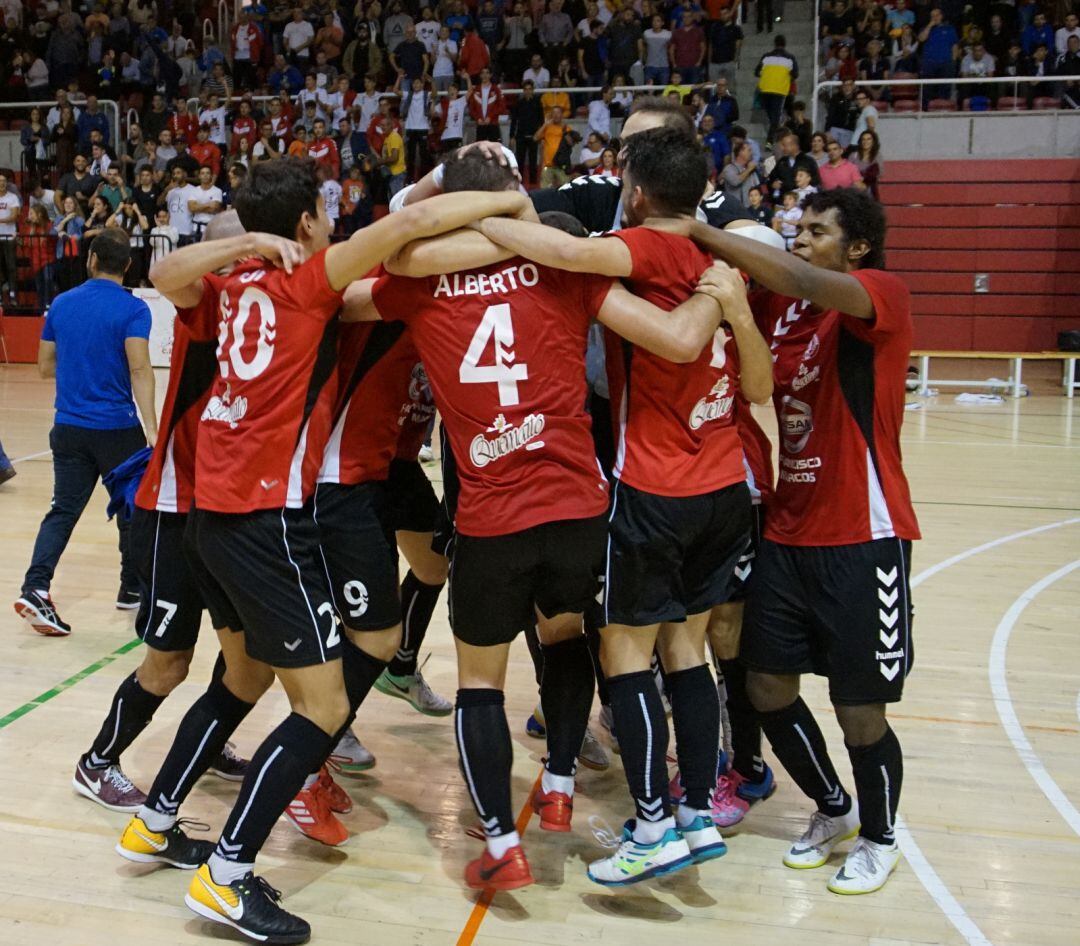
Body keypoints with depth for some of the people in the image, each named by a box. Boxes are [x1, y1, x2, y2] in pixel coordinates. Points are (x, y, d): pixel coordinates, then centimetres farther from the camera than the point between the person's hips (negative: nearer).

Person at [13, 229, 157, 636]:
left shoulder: (61, 304, 6)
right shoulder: (132, 309, -9)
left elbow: (45, 366, 11)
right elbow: (139, 369, -20)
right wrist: (152, 431, -24)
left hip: (69, 427, 4)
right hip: (117, 428, -4)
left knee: (63, 510, 8)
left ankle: (35, 588, -8)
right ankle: (132, 588, 26)